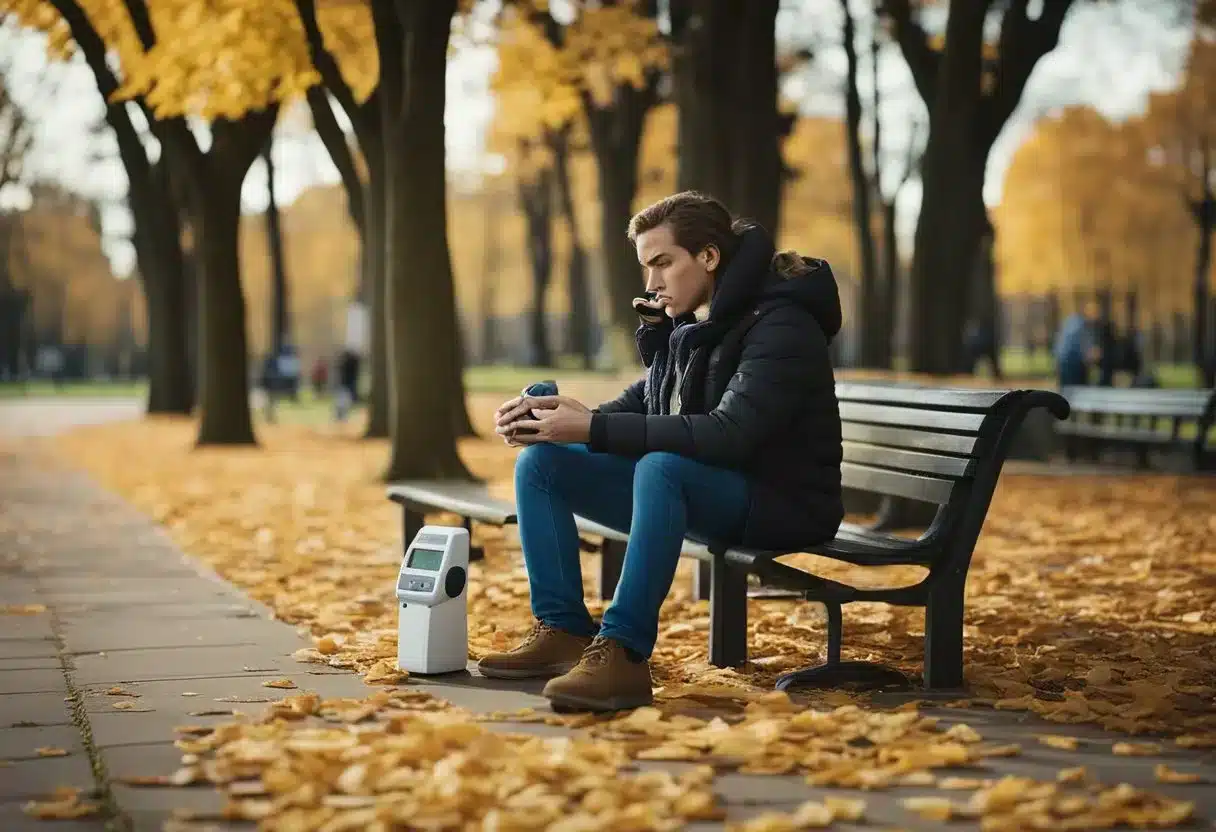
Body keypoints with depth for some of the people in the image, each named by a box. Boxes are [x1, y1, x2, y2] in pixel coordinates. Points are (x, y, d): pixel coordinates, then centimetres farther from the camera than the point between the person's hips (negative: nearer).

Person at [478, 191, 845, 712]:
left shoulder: (778, 326, -19)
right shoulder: (682, 322, 7)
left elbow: (728, 434, -31)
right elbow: (641, 404, 12)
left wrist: (595, 429, -33)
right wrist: (561, 418, -8)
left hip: (780, 506, -9)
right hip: (692, 491, 9)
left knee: (662, 467, -39)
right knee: (540, 461, -1)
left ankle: (624, 653, -38)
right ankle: (563, 632, -5)